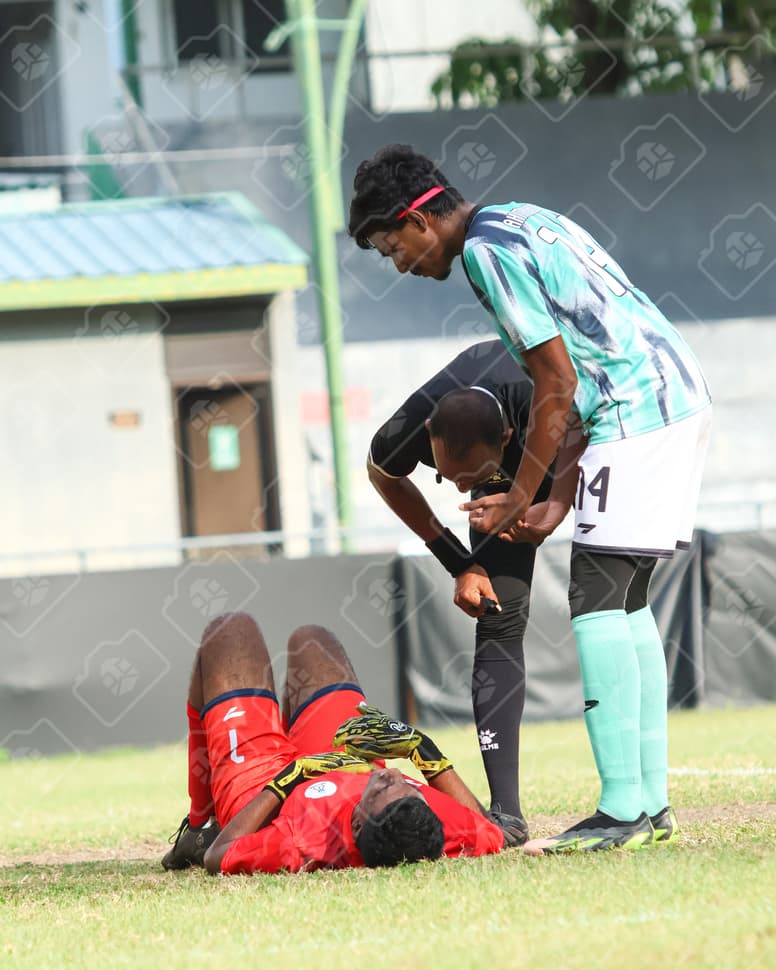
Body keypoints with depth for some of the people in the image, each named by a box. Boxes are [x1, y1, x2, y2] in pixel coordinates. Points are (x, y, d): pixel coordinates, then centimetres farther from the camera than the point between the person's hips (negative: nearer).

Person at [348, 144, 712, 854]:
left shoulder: (486, 249, -10)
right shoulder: (520, 223, 21)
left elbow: (557, 386, -12)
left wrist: (518, 499, -2)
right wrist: (560, 501, 17)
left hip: (639, 411, -10)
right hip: (680, 398, 10)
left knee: (598, 603, -10)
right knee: (626, 603, 13)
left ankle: (622, 810, -13)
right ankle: (652, 805, 14)